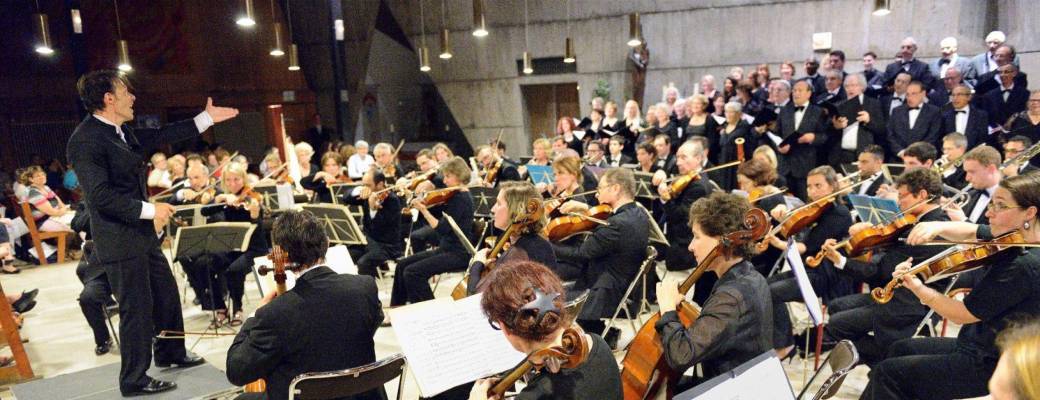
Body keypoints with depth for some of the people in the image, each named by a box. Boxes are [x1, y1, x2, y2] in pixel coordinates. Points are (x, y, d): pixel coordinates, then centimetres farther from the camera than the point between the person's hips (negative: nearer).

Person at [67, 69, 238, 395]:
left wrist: (206, 119, 21)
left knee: (166, 293, 20)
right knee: (137, 308, 1)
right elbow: (100, 194, -25)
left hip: (142, 233, 10)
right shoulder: (85, 140, -19)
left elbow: (160, 136, 19)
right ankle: (134, 380, 17)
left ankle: (170, 353, 40)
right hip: (120, 241, -9)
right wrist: (149, 210, -22)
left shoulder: (122, 131, 7)